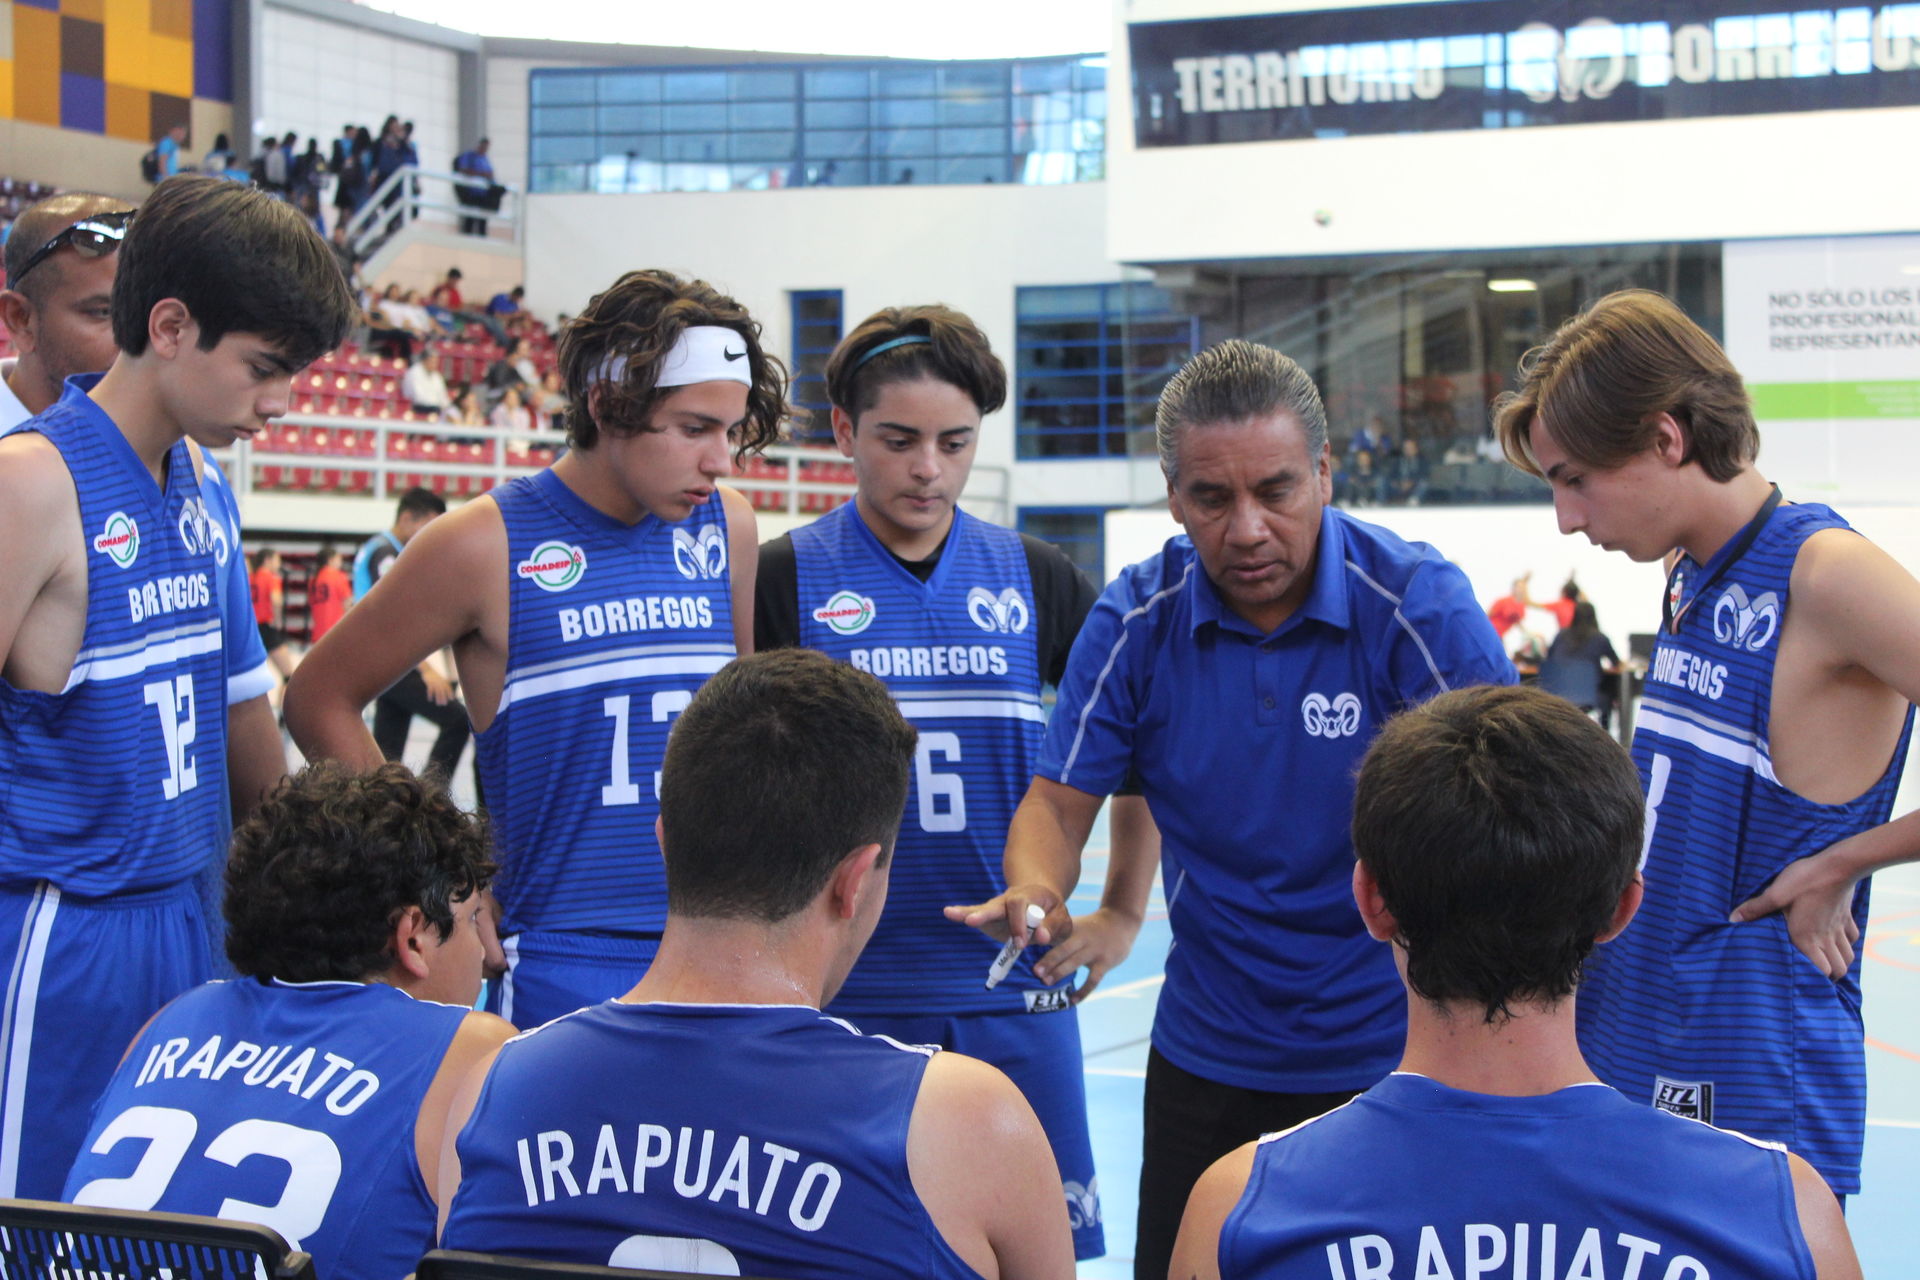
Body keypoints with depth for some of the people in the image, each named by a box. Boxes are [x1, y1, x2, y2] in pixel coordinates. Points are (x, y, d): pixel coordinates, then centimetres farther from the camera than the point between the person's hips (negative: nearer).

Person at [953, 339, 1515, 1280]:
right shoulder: (1135, 620, -6)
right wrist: (1036, 895, -25)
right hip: (1206, 1054, 3)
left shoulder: (1418, 600, -15)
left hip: (1395, 1054, -3)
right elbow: (1058, 802, -3)